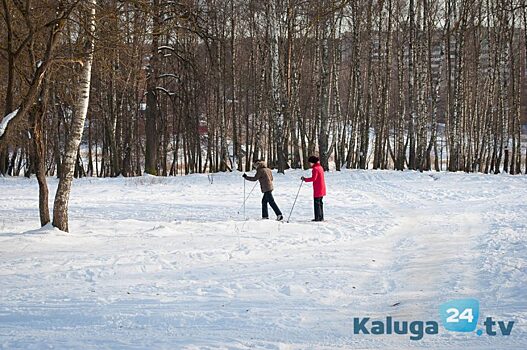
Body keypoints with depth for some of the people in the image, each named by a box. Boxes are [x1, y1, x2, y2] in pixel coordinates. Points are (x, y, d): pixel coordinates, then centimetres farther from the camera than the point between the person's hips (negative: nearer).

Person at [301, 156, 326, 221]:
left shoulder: (315, 168, -15)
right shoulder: (320, 167, 14)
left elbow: (313, 178, -23)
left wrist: (305, 179, -15)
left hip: (317, 189, -10)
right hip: (322, 189, 10)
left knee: (317, 203, -5)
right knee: (320, 203, 15)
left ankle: (318, 218, -5)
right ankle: (321, 217, 19)